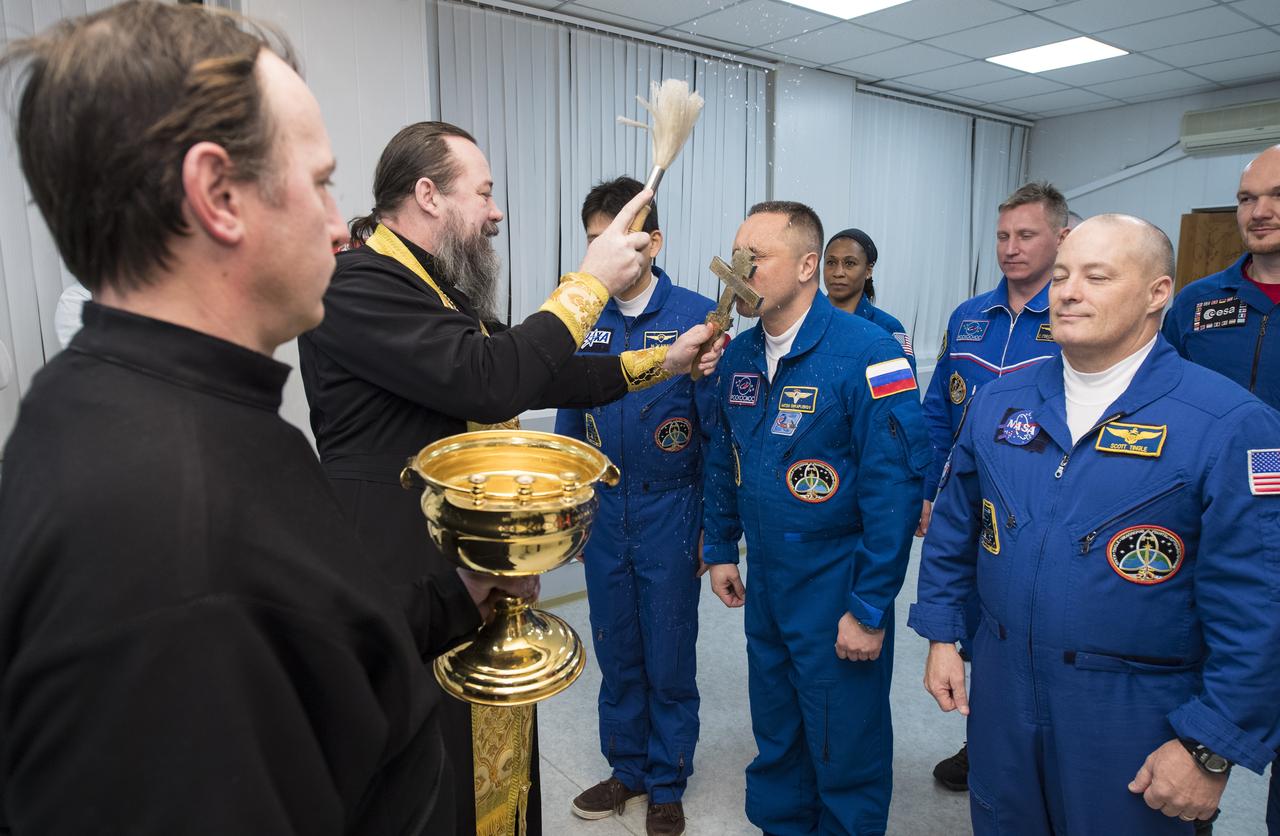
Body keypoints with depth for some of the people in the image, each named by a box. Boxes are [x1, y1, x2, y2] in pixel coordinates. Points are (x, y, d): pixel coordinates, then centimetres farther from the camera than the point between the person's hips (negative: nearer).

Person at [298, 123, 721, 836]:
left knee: (497, 750, 21)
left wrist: (659, 362, 13)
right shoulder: (357, 284, -19)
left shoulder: (448, 288, 13)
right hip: (417, 573, -9)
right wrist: (591, 282, -19)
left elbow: (538, 379, 15)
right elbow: (488, 380, -30)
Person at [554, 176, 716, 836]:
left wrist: (714, 528, -8)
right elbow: (569, 424, 10)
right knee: (616, 653, 17)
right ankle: (627, 769, 38)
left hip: (669, 512, -4)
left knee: (669, 659, 10)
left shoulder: (697, 316, -10)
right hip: (602, 511, 4)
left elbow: (716, 430, -8)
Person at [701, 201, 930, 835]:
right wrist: (721, 549, 14)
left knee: (846, 749, 12)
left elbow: (895, 486, -19)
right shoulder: (737, 355, 2)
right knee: (774, 735, 23)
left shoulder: (868, 353, -19)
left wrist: (870, 609, -17)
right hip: (764, 580, 6)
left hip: (837, 586, -6)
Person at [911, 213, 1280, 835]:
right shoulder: (999, 401, 1)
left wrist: (1211, 750, -13)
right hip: (1000, 691, 4)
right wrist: (941, 634, 7)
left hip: (1135, 714, -3)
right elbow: (954, 527, 9)